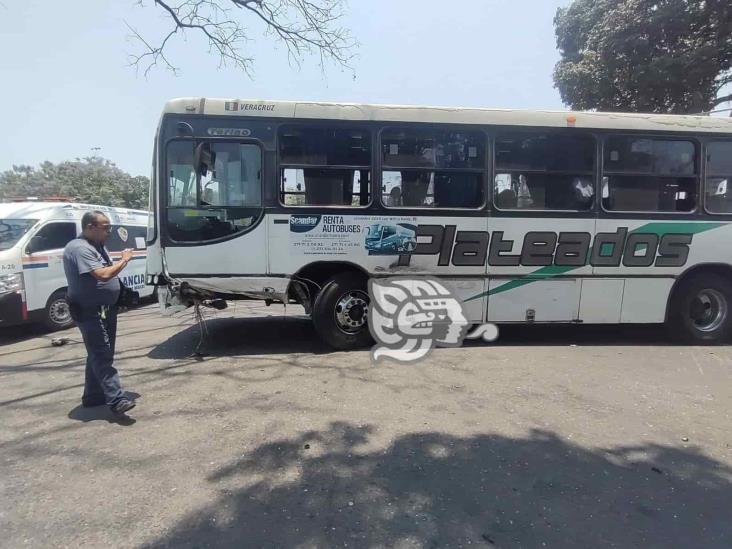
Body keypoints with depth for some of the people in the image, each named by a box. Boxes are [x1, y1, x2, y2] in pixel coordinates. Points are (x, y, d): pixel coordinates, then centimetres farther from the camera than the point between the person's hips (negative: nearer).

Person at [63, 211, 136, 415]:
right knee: (102, 356, -10)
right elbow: (103, 274, -29)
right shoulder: (79, 249, -19)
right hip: (89, 312, -10)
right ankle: (117, 399, -11)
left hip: (106, 309, 10)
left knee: (99, 355, 16)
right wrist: (124, 260, -17)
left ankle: (93, 396, 27)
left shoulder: (98, 246, 13)